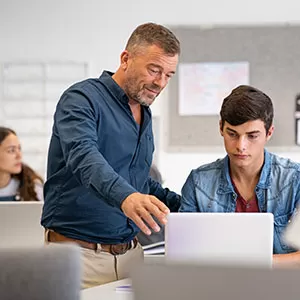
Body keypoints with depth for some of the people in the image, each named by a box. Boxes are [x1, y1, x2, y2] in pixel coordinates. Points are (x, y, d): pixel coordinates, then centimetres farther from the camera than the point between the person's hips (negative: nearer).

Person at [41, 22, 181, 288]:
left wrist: (184, 204, 12)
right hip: (80, 255, -7)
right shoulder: (82, 99, -10)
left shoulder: (144, 114, 15)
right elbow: (83, 156, -31)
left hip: (130, 254, 7)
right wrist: (125, 196, -48)